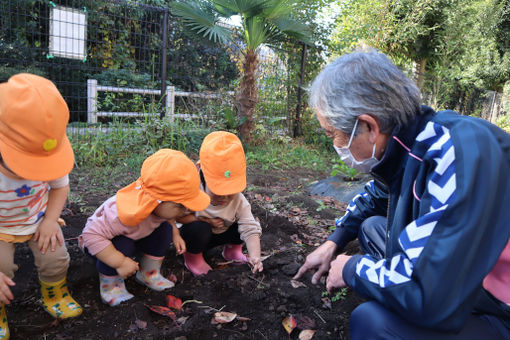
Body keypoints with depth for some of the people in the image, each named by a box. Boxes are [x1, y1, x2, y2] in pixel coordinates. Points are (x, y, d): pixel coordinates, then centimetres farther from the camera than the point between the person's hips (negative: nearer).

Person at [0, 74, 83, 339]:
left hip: (39, 219, 2)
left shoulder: (48, 156, -26)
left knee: (55, 259, -5)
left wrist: (50, 220, -19)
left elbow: (60, 185, -4)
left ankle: (55, 295, 28)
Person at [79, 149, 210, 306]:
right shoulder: (125, 216, -46)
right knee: (122, 246, -37)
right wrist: (120, 262, -43)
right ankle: (110, 285, -9)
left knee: (165, 229, -16)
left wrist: (175, 235, -11)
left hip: (136, 237, 6)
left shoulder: (163, 206, -23)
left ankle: (149, 273, 3)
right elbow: (92, 235, -44)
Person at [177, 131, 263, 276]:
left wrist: (255, 257, -45)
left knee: (247, 222, -17)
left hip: (218, 235, 3)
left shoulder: (239, 201, -23)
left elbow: (251, 230, -28)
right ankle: (192, 256, -4)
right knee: (199, 228, -37)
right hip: (195, 236, -2)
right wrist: (204, 220, -31)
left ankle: (233, 249, 11)